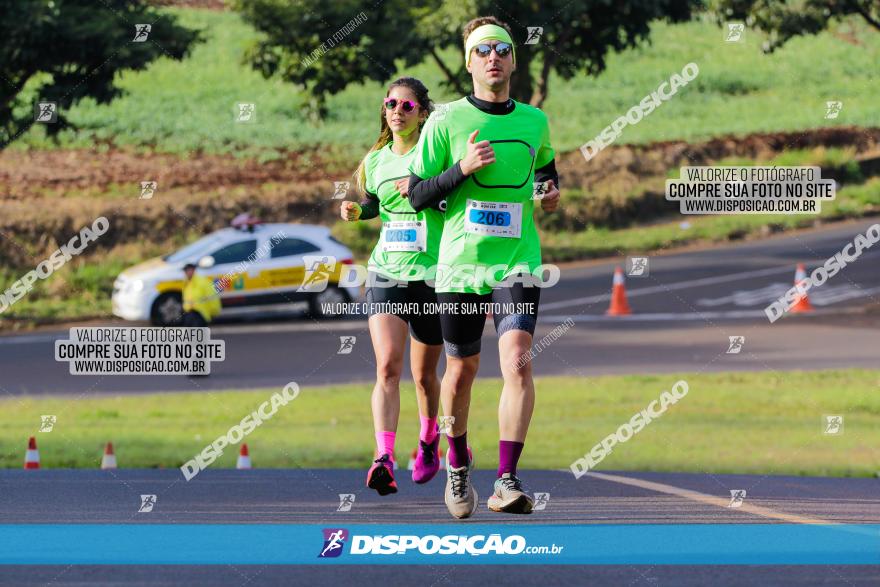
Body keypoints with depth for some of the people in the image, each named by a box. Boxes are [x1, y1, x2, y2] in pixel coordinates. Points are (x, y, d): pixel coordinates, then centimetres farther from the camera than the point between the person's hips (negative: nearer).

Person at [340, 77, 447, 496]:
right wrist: (355, 210, 6)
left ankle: (429, 440, 41)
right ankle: (384, 459, -28)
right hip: (386, 273, 2)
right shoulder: (376, 160, 9)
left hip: (431, 275, -2)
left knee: (424, 374, 12)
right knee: (388, 367, -17)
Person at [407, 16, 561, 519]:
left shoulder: (534, 121, 8)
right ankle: (458, 466, 35)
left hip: (518, 262, 0)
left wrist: (551, 192, 6)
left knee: (517, 360, -19)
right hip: (461, 263, 0)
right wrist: (463, 168, -15)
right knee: (462, 369, 10)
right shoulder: (446, 122, 0)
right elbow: (418, 195, -1)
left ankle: (507, 481, -22)